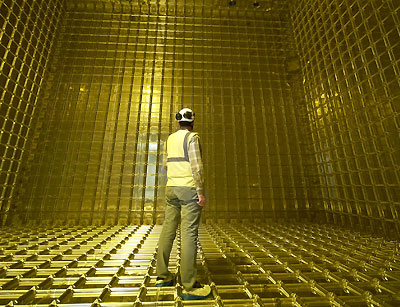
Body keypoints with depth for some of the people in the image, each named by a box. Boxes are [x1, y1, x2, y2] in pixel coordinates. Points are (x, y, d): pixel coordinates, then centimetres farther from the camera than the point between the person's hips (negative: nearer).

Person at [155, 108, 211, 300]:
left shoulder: (170, 139, 14)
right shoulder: (192, 137, -7)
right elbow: (196, 165, -17)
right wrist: (201, 191, -16)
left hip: (172, 189, 7)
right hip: (190, 189, -7)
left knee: (168, 231, 11)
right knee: (189, 234, -6)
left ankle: (162, 276, 24)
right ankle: (189, 287, 2)